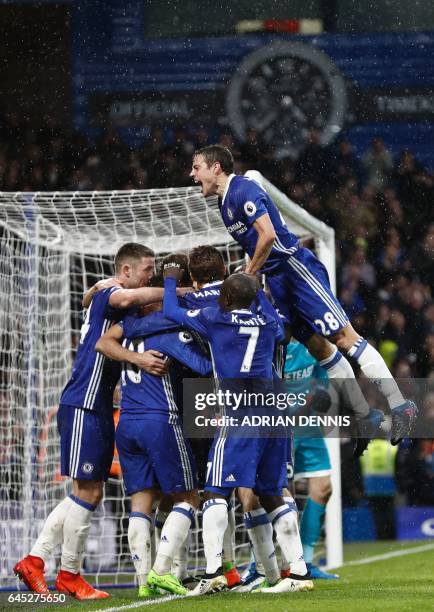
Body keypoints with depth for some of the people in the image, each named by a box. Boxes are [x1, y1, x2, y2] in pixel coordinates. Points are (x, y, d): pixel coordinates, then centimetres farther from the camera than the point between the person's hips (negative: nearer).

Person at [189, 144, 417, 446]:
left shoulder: (242, 189, -12)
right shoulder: (226, 202, 18)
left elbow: (268, 234, -21)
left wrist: (249, 274, -12)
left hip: (296, 267, -10)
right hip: (279, 280, 10)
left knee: (343, 336, -14)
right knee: (319, 347, 8)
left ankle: (399, 406, -16)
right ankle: (366, 417, 11)